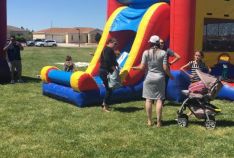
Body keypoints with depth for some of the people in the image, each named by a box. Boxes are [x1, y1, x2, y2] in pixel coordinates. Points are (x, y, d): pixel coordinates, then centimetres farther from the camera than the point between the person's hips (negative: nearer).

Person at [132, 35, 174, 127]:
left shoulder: (146, 52, -4)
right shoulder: (163, 53, -4)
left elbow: (142, 67, -5)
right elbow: (165, 68, -6)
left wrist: (134, 68, 14)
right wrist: (170, 76, 10)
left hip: (149, 78, 0)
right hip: (160, 78, 0)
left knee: (148, 99, 7)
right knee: (159, 99, 3)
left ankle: (149, 121, 13)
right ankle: (158, 122, 5)